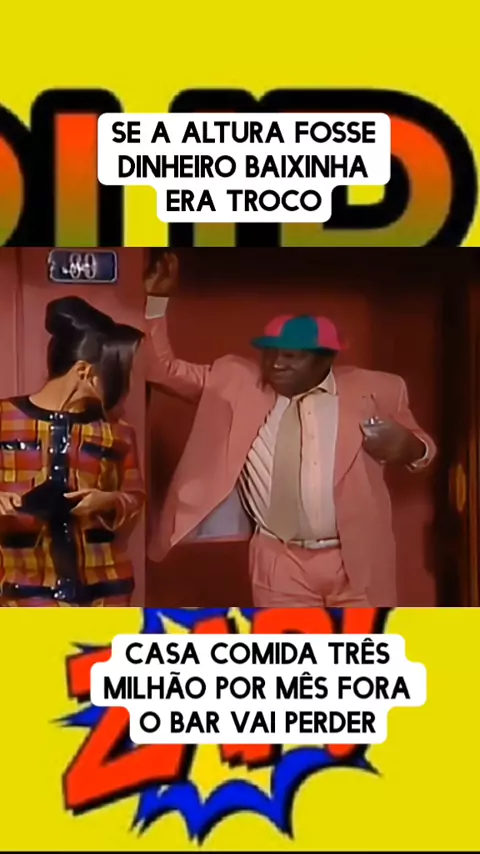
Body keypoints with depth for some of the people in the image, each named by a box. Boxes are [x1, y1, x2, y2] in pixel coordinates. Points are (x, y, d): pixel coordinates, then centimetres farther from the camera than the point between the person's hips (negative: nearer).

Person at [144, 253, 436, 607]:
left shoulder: (373, 390, 0)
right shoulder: (236, 380, 2)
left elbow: (417, 447, 11)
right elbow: (165, 368, 8)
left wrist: (410, 448, -13)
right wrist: (157, 300, -4)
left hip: (359, 559, 0)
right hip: (281, 561, 1)